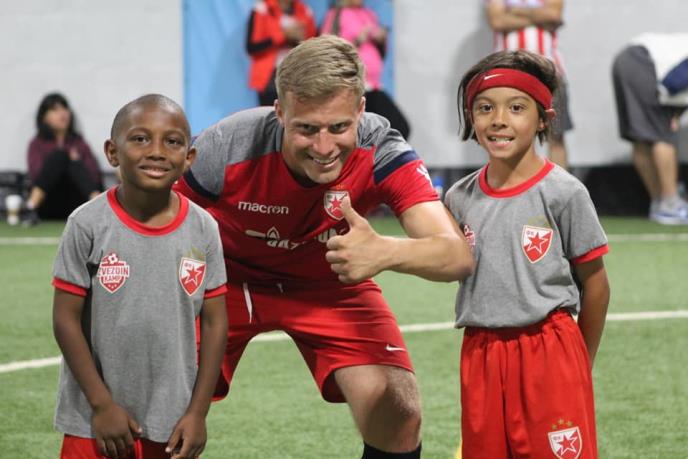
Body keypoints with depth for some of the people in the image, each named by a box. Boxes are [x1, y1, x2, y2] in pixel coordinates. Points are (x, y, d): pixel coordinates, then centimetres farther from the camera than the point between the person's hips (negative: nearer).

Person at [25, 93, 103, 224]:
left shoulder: (79, 143, 14)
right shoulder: (38, 144, 7)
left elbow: (96, 176, 4)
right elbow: (36, 176, -9)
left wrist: (76, 162, -14)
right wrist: (69, 158, -9)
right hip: (49, 206, -2)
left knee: (74, 164, -23)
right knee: (59, 155, -22)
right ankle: (31, 208, -40)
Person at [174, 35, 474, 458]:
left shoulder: (381, 152, -31)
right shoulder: (227, 149, -32)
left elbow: (457, 256, -41)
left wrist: (386, 252, -62)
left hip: (331, 281, 1)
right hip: (226, 276, 0)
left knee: (399, 417, -16)